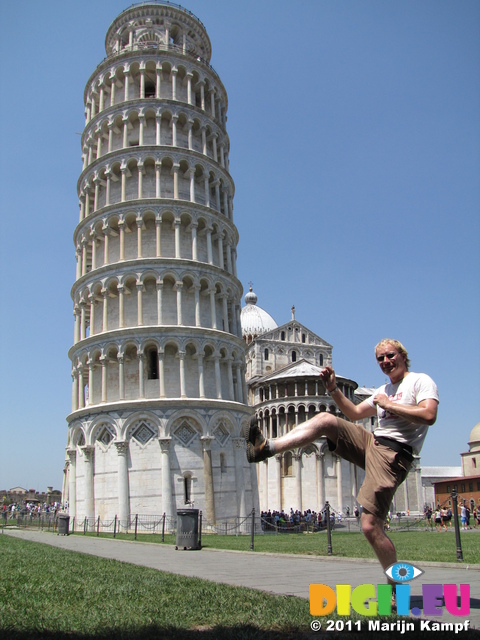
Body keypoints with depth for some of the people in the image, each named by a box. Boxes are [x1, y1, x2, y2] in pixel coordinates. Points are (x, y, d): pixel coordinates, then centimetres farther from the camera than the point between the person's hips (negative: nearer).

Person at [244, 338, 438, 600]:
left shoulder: (421, 381, 0)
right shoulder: (384, 390, 24)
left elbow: (429, 415, -19)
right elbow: (354, 413, 29)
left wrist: (389, 405, -11)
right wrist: (333, 389, 16)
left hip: (392, 455, -8)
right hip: (371, 442, 8)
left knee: (370, 526, -14)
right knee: (325, 419, -8)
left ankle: (397, 589, 2)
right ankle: (267, 447, -16)